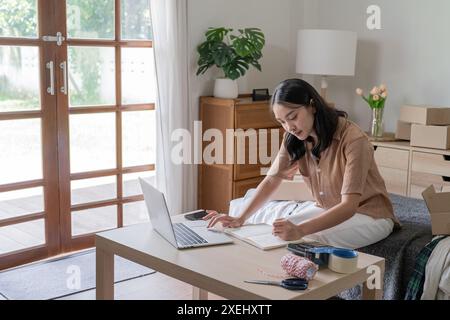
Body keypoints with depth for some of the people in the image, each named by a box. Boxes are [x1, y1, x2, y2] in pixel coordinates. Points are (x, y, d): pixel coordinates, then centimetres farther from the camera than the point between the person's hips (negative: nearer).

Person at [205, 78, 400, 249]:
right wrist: (240, 219, -23)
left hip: (368, 214, -6)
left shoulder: (353, 139, -28)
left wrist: (301, 230, -48)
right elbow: (272, 180, -8)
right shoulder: (293, 138, -7)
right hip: (326, 209, 6)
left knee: (308, 239, -30)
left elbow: (349, 206, -34)